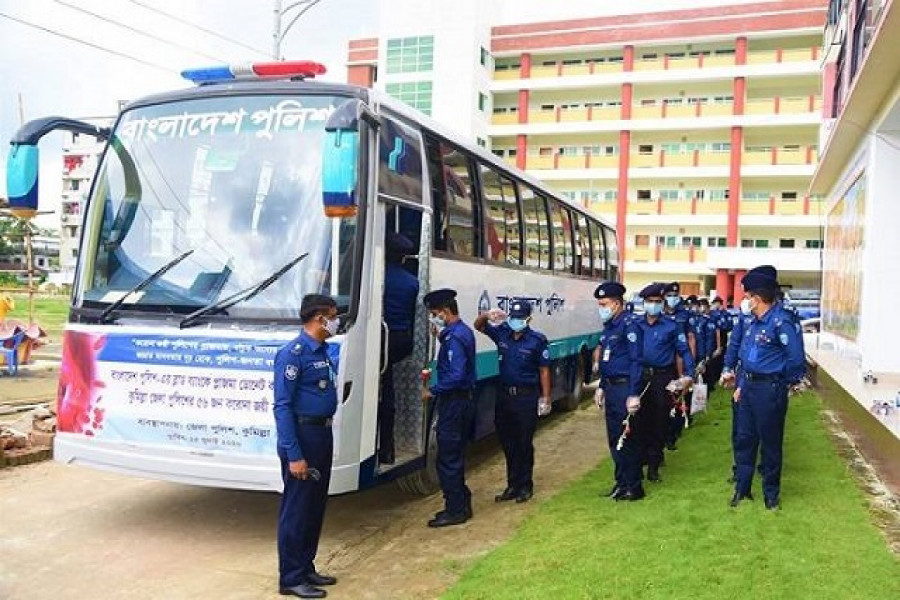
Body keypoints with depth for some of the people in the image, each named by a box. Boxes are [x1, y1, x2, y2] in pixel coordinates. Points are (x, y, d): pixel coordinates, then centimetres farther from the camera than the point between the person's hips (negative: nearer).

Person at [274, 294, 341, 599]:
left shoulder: (323, 351, 10)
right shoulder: (294, 353, -16)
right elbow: (282, 406, -19)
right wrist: (293, 455, -21)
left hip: (322, 433, 9)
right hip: (302, 435, -9)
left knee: (315, 506, 16)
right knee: (296, 509, 1)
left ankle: (306, 568, 28)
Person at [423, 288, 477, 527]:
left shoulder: (454, 337, -20)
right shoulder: (464, 331, 11)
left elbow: (456, 376, -27)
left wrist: (433, 391, -16)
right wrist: (441, 336, 8)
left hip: (453, 403, -10)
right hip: (465, 400, 10)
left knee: (448, 459, -2)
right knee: (456, 456, 17)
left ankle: (455, 510, 5)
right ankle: (462, 504, 25)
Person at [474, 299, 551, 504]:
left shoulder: (537, 340, -8)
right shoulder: (502, 333, 2)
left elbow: (544, 370, -4)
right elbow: (478, 325, 10)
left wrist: (545, 397, -5)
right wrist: (487, 315, -12)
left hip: (527, 396, -4)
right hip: (504, 395, 5)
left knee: (524, 444, 4)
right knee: (507, 444, 12)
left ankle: (525, 487, 18)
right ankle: (512, 486, 24)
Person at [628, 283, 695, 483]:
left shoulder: (672, 326, -2)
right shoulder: (636, 325, 4)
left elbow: (683, 350, 3)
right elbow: (633, 355, 2)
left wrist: (688, 374, -9)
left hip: (663, 378, -2)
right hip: (641, 376, 2)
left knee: (659, 421, 3)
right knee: (641, 420, 5)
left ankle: (653, 464, 11)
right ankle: (641, 458, 18)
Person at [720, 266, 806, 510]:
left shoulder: (781, 321, -19)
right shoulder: (752, 322, 9)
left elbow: (796, 358, -20)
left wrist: (790, 382, -4)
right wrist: (741, 385, 17)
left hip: (769, 389, -8)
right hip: (749, 386, 8)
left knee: (770, 442, 6)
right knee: (744, 439, 14)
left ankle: (771, 493, 22)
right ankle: (742, 488, 26)